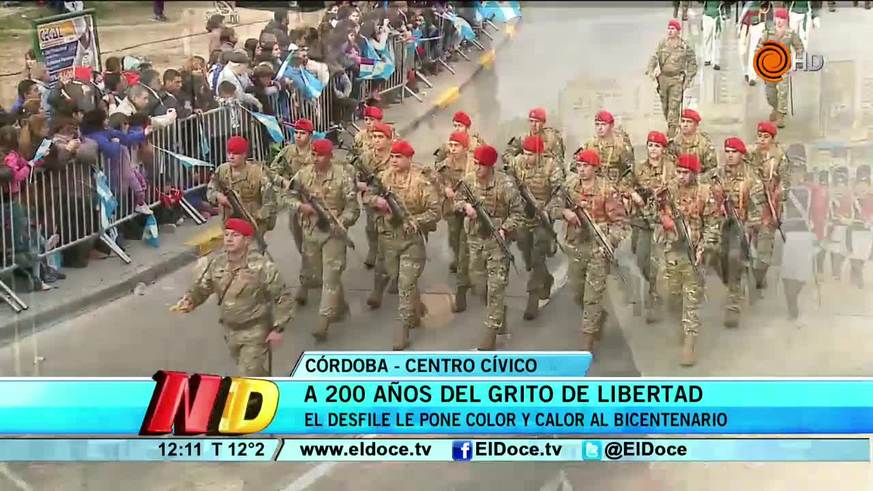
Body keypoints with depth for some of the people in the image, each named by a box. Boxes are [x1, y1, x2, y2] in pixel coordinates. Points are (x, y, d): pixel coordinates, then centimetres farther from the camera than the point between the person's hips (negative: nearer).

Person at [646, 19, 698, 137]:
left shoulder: (684, 46, -4)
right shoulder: (662, 44, 3)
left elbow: (692, 63, 3)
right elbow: (654, 58, -3)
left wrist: (688, 78, -2)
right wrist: (650, 70, -21)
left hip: (677, 79, -4)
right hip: (663, 77, 4)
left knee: (674, 105, -9)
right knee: (665, 105, 13)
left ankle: (672, 129, -8)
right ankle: (670, 124, 33)